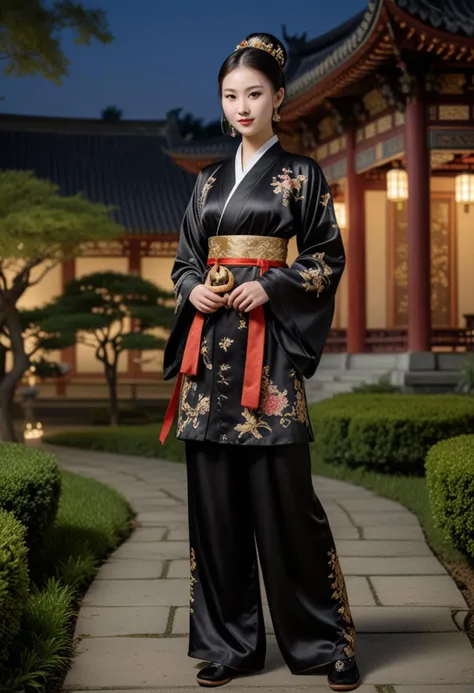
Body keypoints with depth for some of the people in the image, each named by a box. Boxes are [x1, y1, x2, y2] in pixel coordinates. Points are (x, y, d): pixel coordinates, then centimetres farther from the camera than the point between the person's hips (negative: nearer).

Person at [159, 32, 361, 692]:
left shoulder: (300, 173, 5)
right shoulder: (210, 180, 17)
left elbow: (328, 256, 1)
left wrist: (271, 288, -13)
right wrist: (192, 290, -2)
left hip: (269, 342, -5)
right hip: (210, 344, 5)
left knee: (285, 495, -7)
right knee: (216, 496, 4)